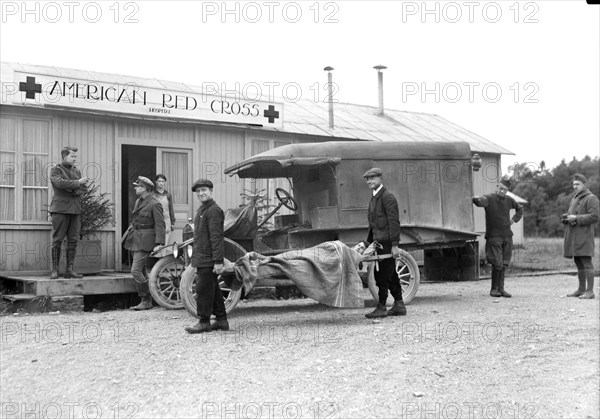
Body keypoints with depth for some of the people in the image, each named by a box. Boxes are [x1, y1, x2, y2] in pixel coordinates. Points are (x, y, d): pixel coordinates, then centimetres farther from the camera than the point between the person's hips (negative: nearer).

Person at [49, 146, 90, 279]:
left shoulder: (77, 171, 18)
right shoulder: (56, 170, 2)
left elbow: (83, 188, 9)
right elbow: (60, 183, -17)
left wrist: (73, 191, -10)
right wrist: (77, 183, -11)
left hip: (75, 209, 5)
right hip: (60, 209, -5)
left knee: (73, 240, 2)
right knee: (57, 240, -4)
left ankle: (69, 269, 6)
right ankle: (54, 270, -1)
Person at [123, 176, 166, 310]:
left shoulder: (155, 204, -13)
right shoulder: (138, 202, 12)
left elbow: (160, 225, -17)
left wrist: (159, 244, -23)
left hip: (145, 241, -9)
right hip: (135, 239, 9)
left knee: (136, 270, -13)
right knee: (141, 271, 12)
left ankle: (146, 301, -4)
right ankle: (145, 301, 19)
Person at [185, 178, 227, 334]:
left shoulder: (214, 210, -14)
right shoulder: (201, 210, 18)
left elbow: (216, 238, -20)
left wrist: (218, 261, -24)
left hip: (208, 260, -10)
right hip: (202, 258, 10)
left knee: (203, 289, -6)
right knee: (213, 290, 14)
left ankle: (204, 322, 1)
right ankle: (221, 320, 21)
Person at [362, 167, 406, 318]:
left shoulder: (387, 197, -11)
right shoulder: (374, 198, 18)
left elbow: (394, 222, -16)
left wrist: (395, 245, -20)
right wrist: (369, 242, 19)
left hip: (386, 243, -9)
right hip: (379, 242, 9)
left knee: (382, 276, -7)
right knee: (390, 275, 13)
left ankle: (381, 308, -2)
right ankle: (399, 305, 19)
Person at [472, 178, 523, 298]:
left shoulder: (509, 200, 8)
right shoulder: (489, 198, -9)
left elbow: (520, 208, 28)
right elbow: (481, 201, -33)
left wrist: (514, 219, 13)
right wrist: (476, 199, -57)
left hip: (507, 236, 5)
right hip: (493, 236, -5)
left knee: (504, 264, 7)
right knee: (497, 264, -11)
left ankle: (501, 289, 15)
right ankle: (494, 289, 4)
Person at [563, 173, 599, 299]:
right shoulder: (574, 199, 21)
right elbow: (569, 214, 26)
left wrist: (576, 218, -17)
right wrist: (566, 217, 3)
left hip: (584, 235, -8)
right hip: (573, 236, 8)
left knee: (586, 262, -11)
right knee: (579, 264, 12)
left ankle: (590, 291, -11)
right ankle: (581, 290, 18)